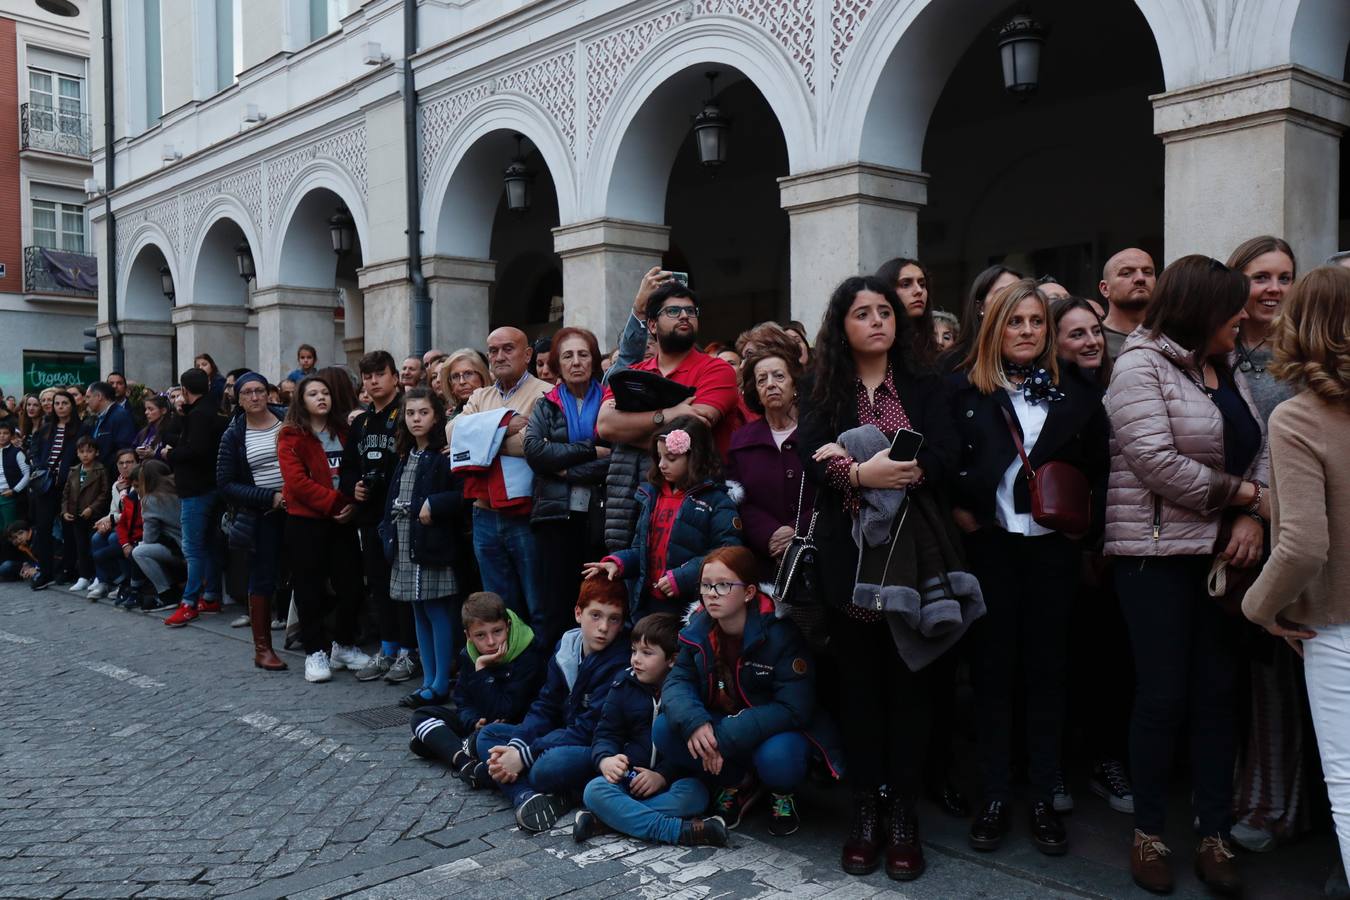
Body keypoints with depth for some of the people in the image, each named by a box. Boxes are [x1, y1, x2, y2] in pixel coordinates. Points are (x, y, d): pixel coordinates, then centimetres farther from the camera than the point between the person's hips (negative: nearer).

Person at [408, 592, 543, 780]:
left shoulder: (528, 655, -22)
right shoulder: (468, 655, -1)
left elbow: (502, 712, -24)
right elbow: (463, 701, 2)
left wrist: (482, 670, -27)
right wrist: (474, 722, -21)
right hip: (480, 721, 8)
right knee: (421, 716, -2)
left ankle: (441, 745, -9)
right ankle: (464, 761, -24)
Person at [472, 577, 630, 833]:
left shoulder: (620, 663, -19)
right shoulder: (566, 646, 3)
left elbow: (590, 729, -21)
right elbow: (544, 707, 4)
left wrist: (524, 755, -23)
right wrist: (516, 746, -15)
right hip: (563, 739, 9)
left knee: (548, 767, -38)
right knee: (488, 734, 0)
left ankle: (495, 775, -10)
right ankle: (525, 796, -22)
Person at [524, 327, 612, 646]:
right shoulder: (545, 407, 13)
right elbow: (533, 450, -6)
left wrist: (567, 469, -10)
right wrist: (590, 450, -10)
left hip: (600, 513, -1)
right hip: (556, 514, 1)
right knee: (558, 603, 2)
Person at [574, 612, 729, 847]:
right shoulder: (624, 685, 7)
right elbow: (606, 733, 7)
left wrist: (663, 775, -22)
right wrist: (605, 759, -15)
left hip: (672, 780, -3)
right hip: (629, 778, 3)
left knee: (694, 793, -34)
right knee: (594, 791, -27)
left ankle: (604, 820, -33)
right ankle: (678, 830, -34)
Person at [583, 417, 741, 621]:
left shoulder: (716, 501, -8)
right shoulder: (652, 495, 13)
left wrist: (681, 578, -22)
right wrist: (618, 563, -3)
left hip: (689, 607, -6)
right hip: (647, 604, 6)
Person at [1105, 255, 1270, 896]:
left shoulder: (1229, 373, 13)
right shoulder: (1141, 366, -9)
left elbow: (1260, 452, 10)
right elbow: (1159, 463, -19)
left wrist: (1251, 520, -8)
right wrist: (1250, 496, -11)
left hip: (1221, 553, 7)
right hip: (1157, 553, -6)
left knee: (1217, 695, 9)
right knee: (1162, 697, 0)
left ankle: (1213, 836, 20)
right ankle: (1148, 833, 17)